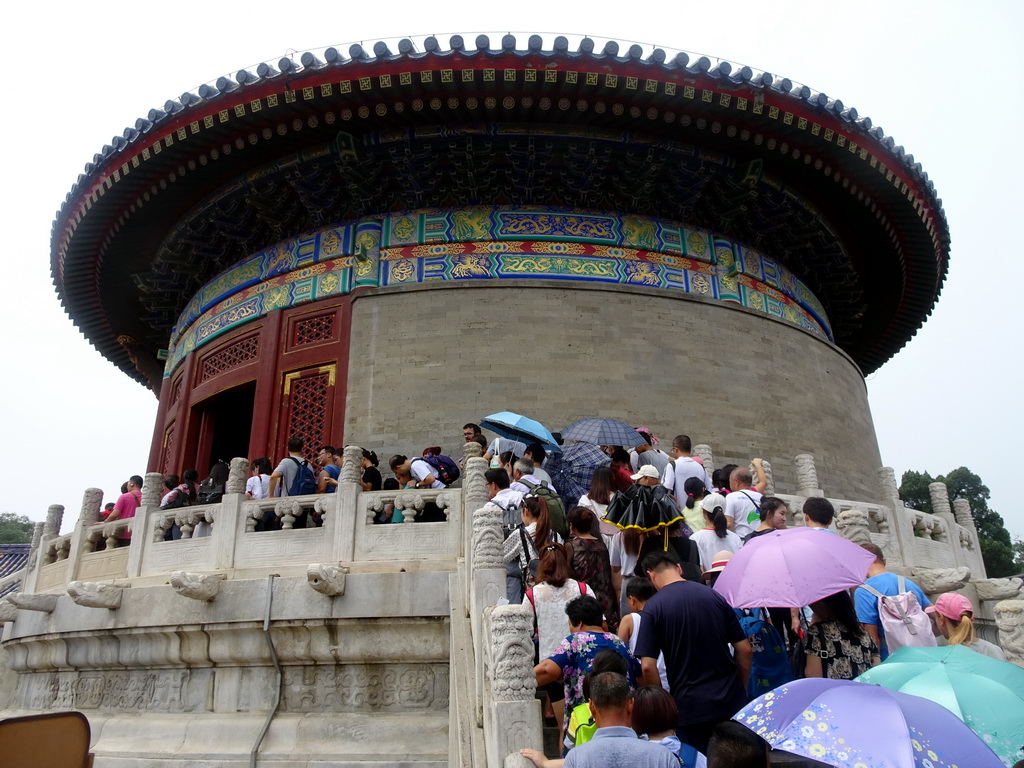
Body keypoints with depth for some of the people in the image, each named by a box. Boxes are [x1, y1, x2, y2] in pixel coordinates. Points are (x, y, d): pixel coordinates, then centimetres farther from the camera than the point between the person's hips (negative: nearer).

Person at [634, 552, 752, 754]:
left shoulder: (653, 607, -10)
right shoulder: (714, 596, 1)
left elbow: (648, 667, -15)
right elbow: (745, 650, 3)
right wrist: (741, 690, 16)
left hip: (690, 707, -4)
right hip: (731, 701, 4)